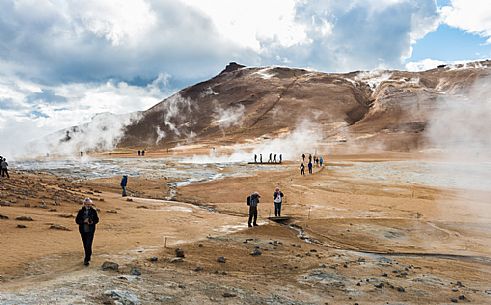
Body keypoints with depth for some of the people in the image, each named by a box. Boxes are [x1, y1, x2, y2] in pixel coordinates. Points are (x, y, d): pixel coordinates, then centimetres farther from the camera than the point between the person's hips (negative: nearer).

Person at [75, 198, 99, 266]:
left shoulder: (93, 211, -2)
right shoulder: (81, 211, -2)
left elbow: (97, 219, 6)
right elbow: (77, 220, -2)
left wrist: (92, 222, -15)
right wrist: (84, 221, -19)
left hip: (90, 230, -2)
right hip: (83, 230, 2)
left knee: (88, 245, -12)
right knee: (85, 244, 15)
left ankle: (86, 259, -10)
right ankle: (88, 255, 37)